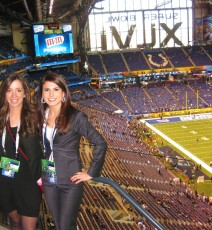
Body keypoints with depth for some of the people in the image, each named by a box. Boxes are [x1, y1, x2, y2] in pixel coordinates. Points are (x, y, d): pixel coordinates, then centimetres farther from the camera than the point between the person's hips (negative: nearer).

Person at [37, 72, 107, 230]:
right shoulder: (41, 116, 1)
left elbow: (101, 144, -14)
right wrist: (39, 171, 8)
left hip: (70, 182, -5)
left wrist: (91, 173, -12)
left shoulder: (76, 117, -15)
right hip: (48, 181, 5)